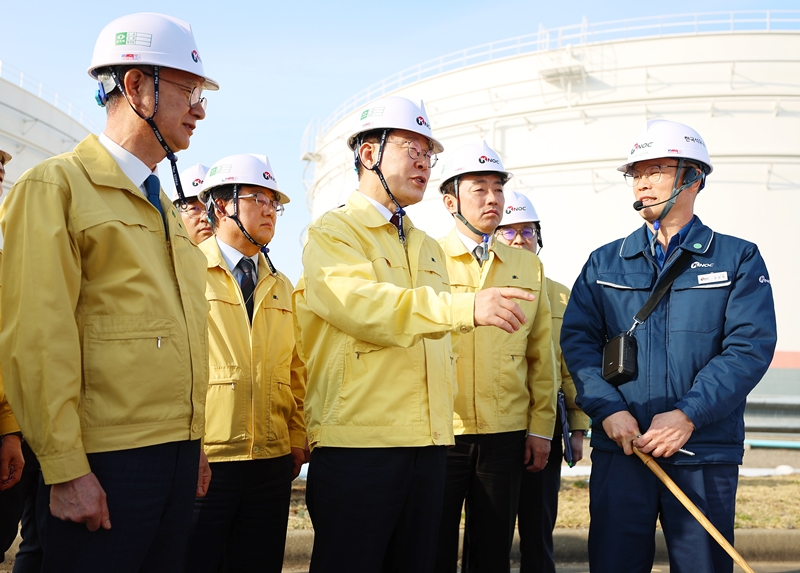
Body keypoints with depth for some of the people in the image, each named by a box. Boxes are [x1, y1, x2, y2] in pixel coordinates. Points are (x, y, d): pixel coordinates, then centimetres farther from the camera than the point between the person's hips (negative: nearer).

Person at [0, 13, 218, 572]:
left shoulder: (165, 209, 18)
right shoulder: (58, 185, -6)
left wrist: (195, 445, 16)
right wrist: (65, 469, -17)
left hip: (178, 454, 8)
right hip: (105, 463, -7)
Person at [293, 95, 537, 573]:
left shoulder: (429, 248, 22)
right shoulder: (332, 233, -1)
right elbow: (361, 302, -21)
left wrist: (444, 417, 17)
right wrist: (467, 308, -31)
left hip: (428, 443, 7)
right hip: (357, 441, -7)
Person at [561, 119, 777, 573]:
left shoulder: (738, 258, 5)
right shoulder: (604, 263, 12)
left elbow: (751, 346, -6)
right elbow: (578, 339, 3)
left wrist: (687, 415, -16)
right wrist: (608, 408, -13)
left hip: (704, 452, -1)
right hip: (619, 447, 2)